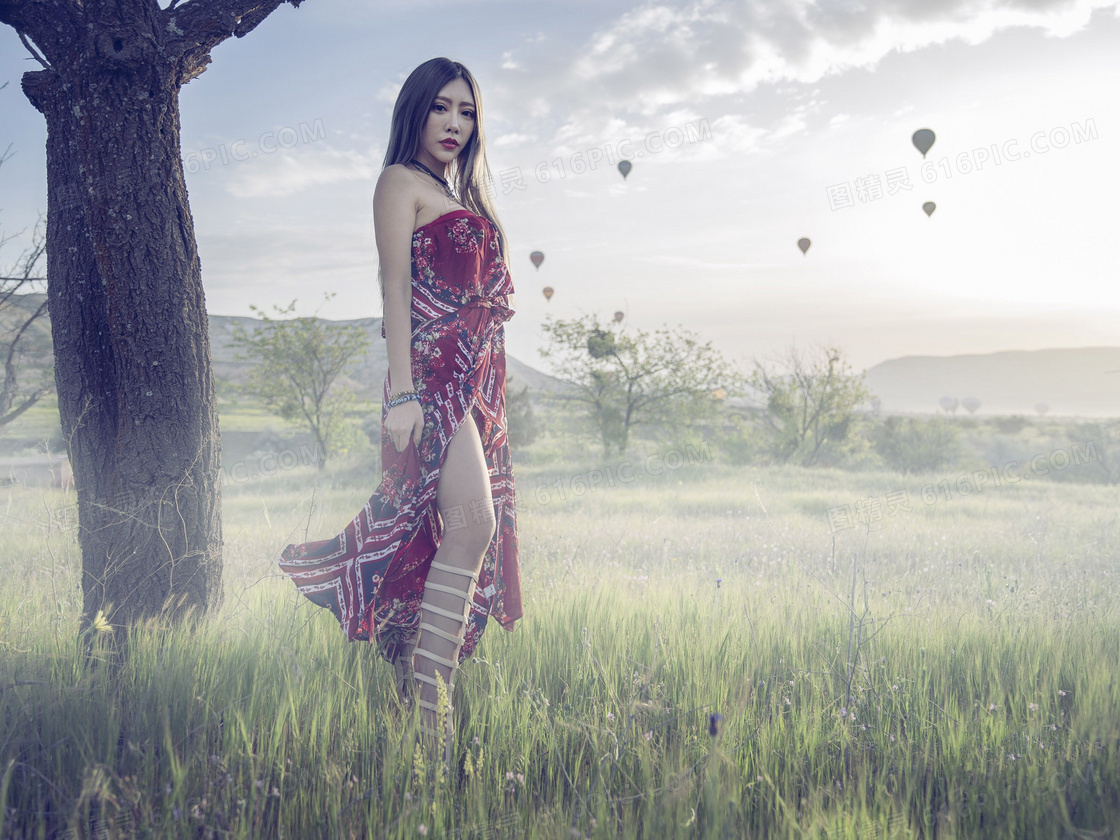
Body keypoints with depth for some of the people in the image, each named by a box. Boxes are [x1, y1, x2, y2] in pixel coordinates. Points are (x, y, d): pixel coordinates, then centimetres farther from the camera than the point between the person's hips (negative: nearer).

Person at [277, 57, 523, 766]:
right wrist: (402, 391, -18)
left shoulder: (461, 197, 27)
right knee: (471, 521, -24)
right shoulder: (401, 182, 4)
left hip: (479, 380, 9)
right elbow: (397, 288, -8)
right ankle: (428, 702, -23)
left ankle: (415, 689, 9)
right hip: (433, 370, -9)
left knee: (477, 534, 2)